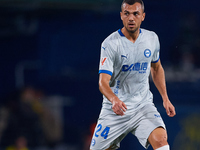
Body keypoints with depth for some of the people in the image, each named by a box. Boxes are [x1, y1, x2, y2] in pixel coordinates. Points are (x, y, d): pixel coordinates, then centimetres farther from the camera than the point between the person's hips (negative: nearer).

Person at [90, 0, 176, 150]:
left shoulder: (152, 38, 1)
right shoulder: (110, 44, -14)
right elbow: (103, 82, -22)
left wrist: (165, 98, 12)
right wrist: (114, 100, -42)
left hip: (143, 104, 2)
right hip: (115, 109, -2)